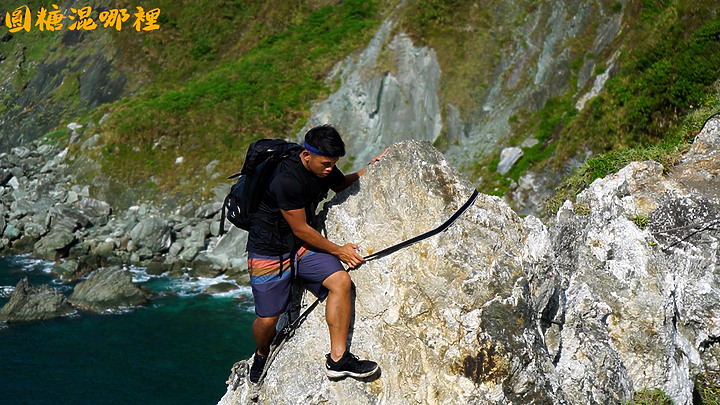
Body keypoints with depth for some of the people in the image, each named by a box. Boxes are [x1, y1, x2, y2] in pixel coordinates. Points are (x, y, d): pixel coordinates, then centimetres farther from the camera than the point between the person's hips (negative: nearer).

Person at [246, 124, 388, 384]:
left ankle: (337, 359, -15)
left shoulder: (325, 168, -2)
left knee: (341, 280, -18)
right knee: (268, 320, -5)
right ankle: (262, 355, 32)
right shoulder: (287, 179, -28)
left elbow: (342, 185, 23)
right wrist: (337, 251, -10)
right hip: (269, 252, -7)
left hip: (303, 247, 7)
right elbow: (300, 229, -20)